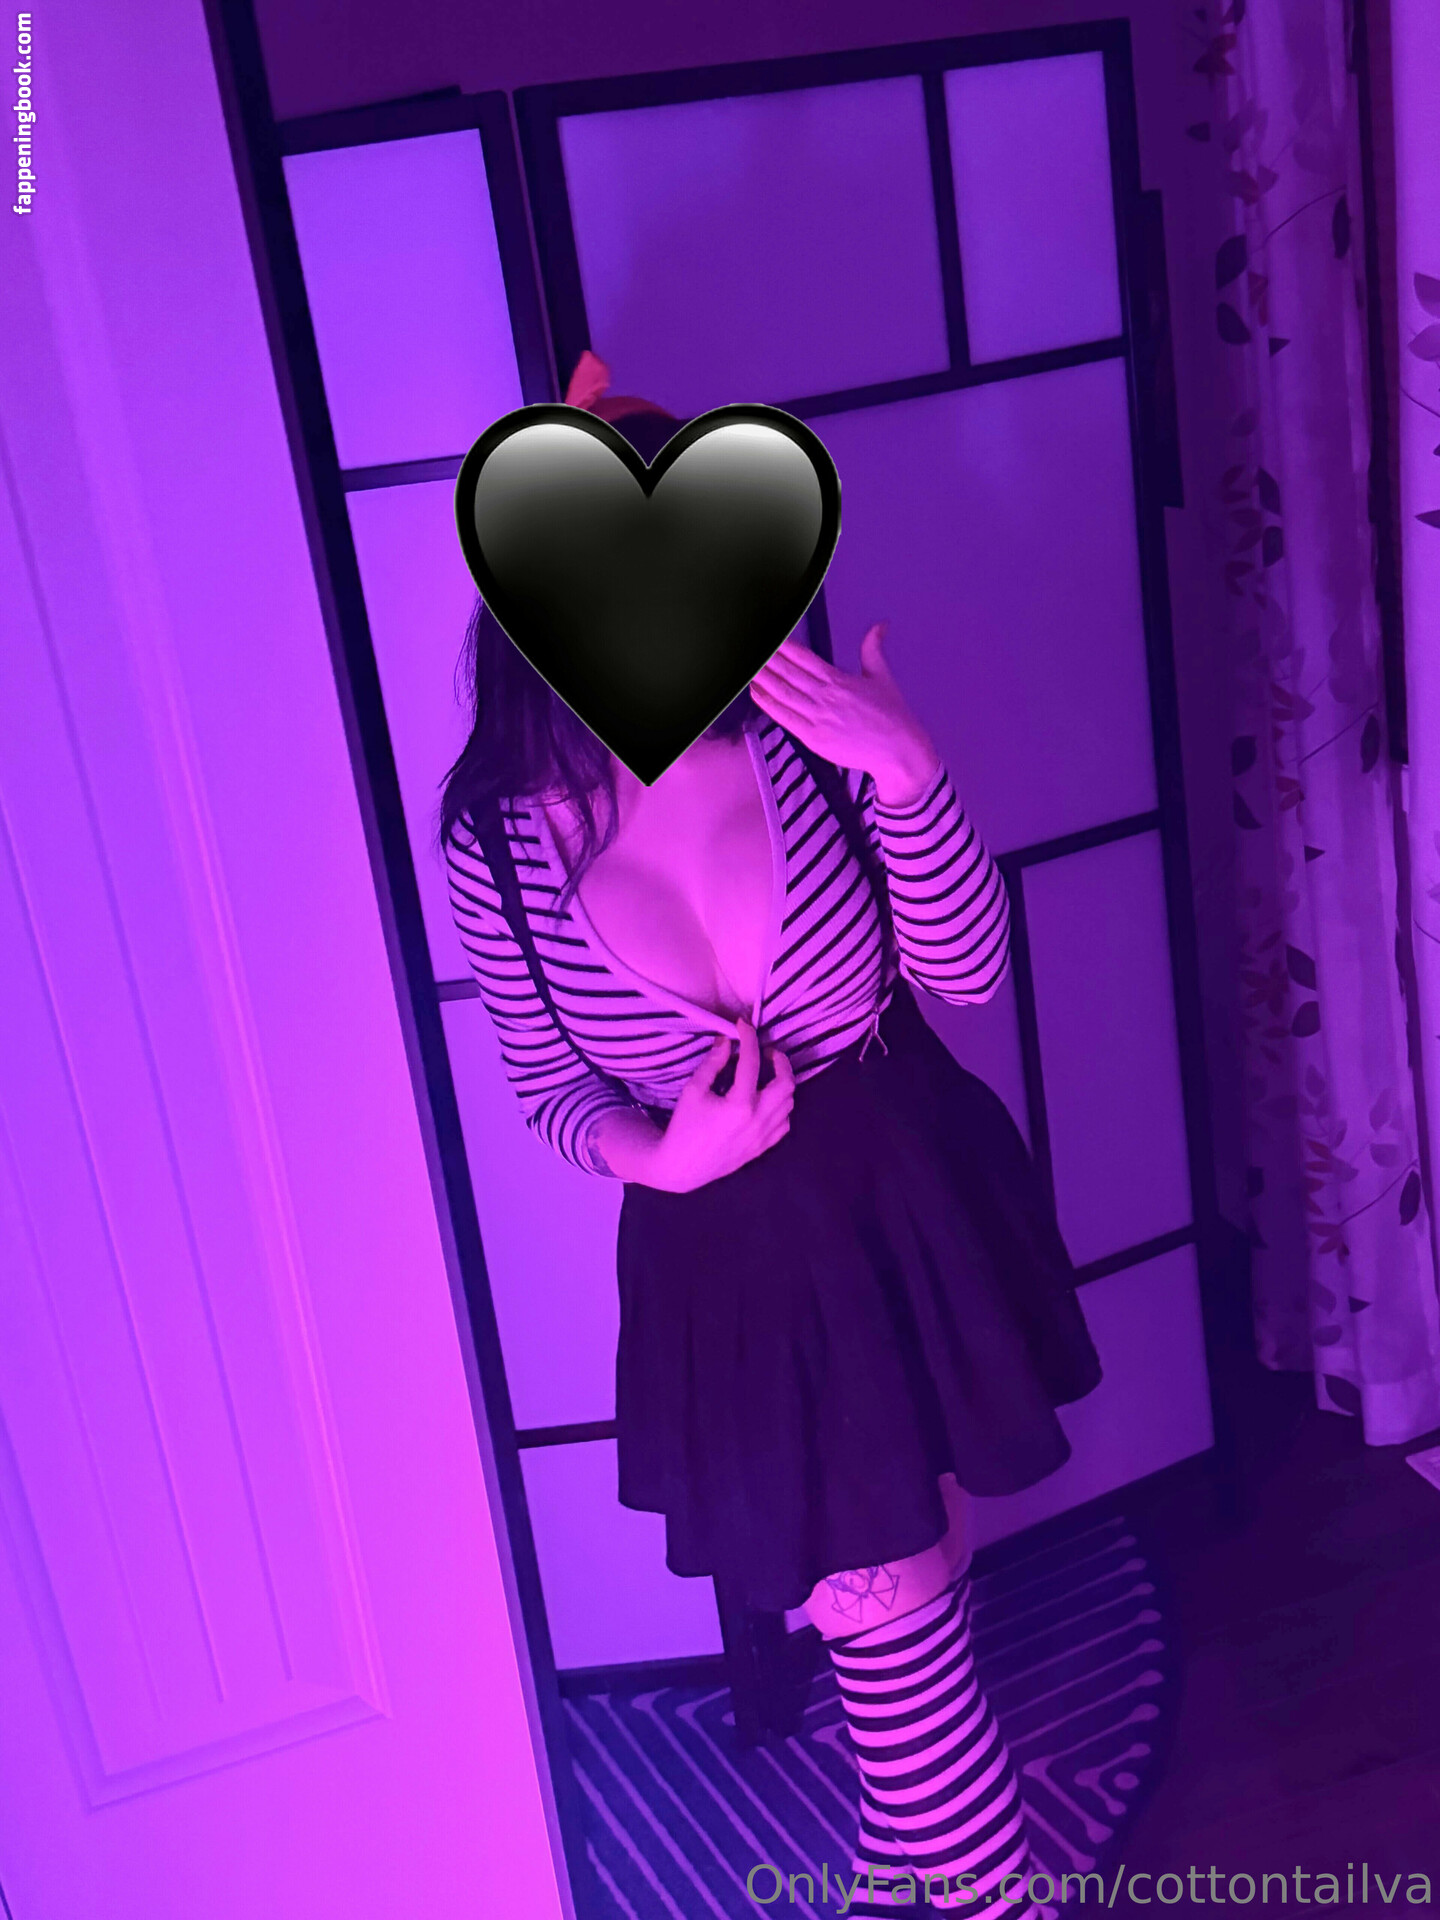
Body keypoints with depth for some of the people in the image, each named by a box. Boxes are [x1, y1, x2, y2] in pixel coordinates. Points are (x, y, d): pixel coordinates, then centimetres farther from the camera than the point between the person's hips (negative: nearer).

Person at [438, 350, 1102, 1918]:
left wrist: (909, 779, -25)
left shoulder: (796, 729, -16)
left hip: (909, 1202, 1)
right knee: (891, 1600, 11)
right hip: (727, 1256, -1)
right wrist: (652, 1155, -21)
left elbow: (967, 970, -11)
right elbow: (547, 1083, -1)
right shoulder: (502, 833, -15)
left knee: (891, 1597, 21)